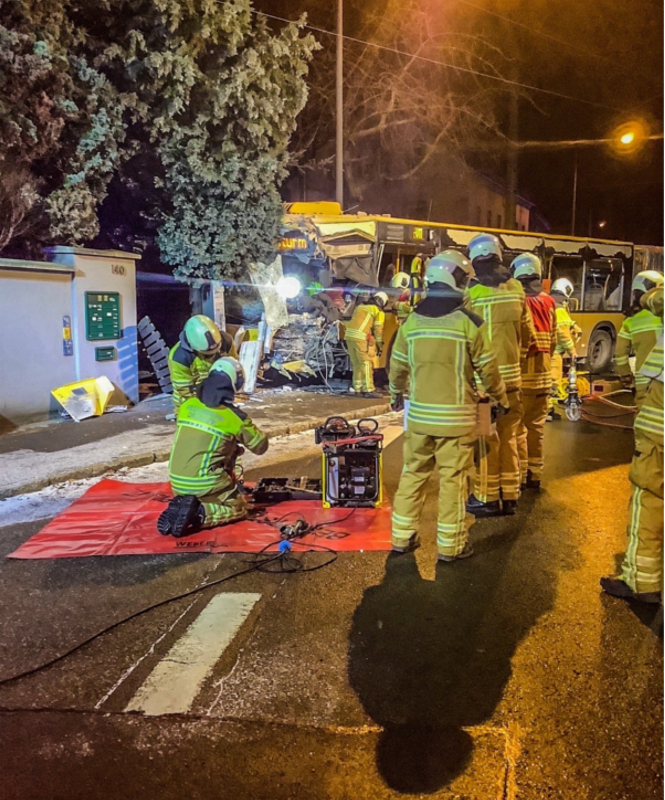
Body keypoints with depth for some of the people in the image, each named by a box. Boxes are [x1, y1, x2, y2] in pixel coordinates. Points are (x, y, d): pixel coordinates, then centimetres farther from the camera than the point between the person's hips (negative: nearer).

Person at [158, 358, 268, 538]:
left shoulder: (187, 406, 2)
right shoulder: (235, 417, -9)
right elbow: (261, 446, 4)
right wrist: (249, 428, 25)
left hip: (177, 481, 6)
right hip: (204, 483, -5)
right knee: (238, 509, 15)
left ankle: (179, 507, 2)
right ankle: (199, 515, -11)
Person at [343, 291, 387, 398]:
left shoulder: (360, 305, 24)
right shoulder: (379, 311, 5)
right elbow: (378, 329, 1)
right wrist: (379, 346, 8)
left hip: (349, 334, 7)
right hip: (361, 337, -7)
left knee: (356, 363, 15)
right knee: (366, 362, -4)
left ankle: (357, 387, 19)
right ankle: (368, 389, -8)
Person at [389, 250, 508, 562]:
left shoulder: (412, 320, 2)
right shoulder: (469, 322, -9)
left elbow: (398, 365, 11)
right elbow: (487, 369, -3)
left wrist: (397, 393, 30)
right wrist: (501, 399, 14)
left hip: (419, 413, 4)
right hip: (456, 416, -4)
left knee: (413, 473, 14)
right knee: (453, 479, 5)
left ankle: (402, 536, 23)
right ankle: (450, 545, 13)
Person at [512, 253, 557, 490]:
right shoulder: (548, 302, 6)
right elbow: (553, 340, 12)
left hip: (520, 373, -5)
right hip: (542, 374, 6)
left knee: (518, 426, 3)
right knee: (537, 425, 14)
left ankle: (520, 476, 7)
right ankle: (535, 474, 22)